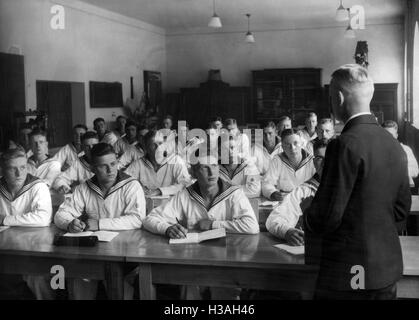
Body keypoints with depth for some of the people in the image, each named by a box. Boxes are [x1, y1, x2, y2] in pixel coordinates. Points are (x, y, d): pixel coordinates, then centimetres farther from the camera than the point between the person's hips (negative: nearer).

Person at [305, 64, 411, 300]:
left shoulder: (346, 145, -19)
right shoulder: (394, 145, 3)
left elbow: (327, 217, -19)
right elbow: (402, 209, 11)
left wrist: (307, 219, 1)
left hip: (349, 273, -7)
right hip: (388, 270, 7)